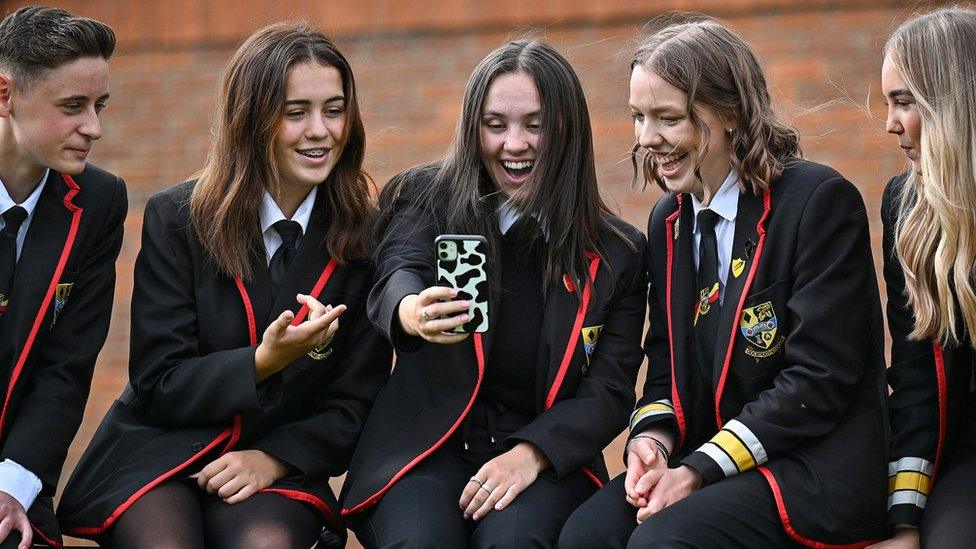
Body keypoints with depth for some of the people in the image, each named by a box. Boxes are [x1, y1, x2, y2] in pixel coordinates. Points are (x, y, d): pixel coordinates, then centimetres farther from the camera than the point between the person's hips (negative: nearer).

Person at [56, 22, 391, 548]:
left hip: (278, 467, 0)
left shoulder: (365, 238, 1)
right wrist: (262, 363, -23)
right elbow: (159, 387, -5)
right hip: (161, 449, 0)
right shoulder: (175, 219, -3)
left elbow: (355, 400, 3)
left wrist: (273, 459, -16)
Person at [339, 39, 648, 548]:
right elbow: (397, 273, -17)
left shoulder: (617, 255, 7)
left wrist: (531, 453, -15)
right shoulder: (426, 198, 4)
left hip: (547, 460, 1)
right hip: (428, 446, 0)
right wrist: (410, 311, -43)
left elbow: (610, 392, 3)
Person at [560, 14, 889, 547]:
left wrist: (699, 470, -18)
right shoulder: (667, 221, 13)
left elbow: (819, 379, -15)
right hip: (701, 458, 6)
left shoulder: (819, 201, -10)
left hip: (816, 470, -6)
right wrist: (652, 436, -5)